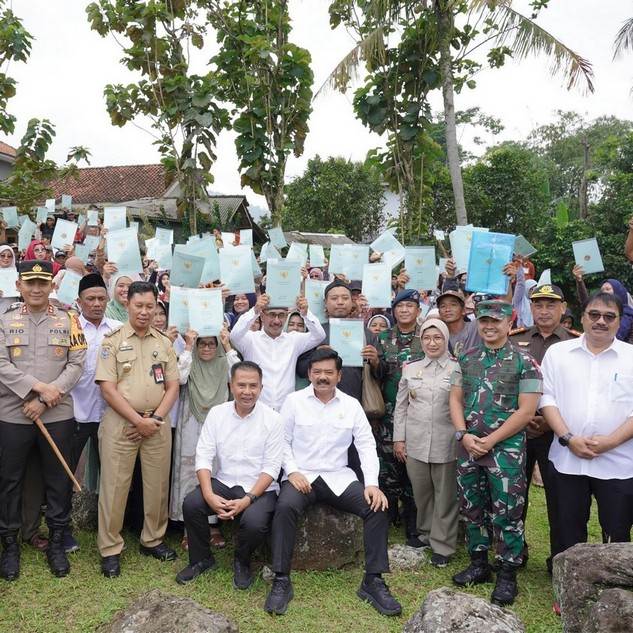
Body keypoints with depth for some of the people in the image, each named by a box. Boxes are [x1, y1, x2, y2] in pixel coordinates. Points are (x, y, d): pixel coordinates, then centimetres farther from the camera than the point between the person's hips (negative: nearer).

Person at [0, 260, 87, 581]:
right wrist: (38, 387, -17)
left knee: (58, 480, 8)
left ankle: (56, 542, 24)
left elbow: (76, 365, -4)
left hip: (58, 415, 0)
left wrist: (44, 400, -12)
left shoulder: (68, 321, 3)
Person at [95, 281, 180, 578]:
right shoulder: (112, 341, -2)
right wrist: (139, 420, -12)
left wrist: (156, 419, -6)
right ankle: (110, 549, 15)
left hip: (158, 424, 3)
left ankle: (153, 539, 26)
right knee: (114, 486, 2)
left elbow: (172, 386, 7)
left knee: (157, 485, 8)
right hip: (121, 423, -3)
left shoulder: (164, 343, 9)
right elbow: (108, 388, -8)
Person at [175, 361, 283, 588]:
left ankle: (242, 563, 6)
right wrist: (209, 495, -19)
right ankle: (201, 559, 6)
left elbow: (271, 467, -9)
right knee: (191, 503, -23)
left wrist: (247, 499, -21)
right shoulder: (217, 413, 1)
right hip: (223, 483, 3)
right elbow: (204, 457, -3)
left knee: (254, 521, -31)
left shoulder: (272, 419, -7)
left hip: (259, 489, -3)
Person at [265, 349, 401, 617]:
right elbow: (282, 440, 1)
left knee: (377, 507, -19)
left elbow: (367, 445, 2)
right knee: (285, 507, -33)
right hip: (301, 475, -2)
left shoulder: (351, 405, 5)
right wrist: (292, 470, -15)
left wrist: (372, 483, -11)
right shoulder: (294, 401, 1)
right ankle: (281, 580, -19)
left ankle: (373, 581, -7)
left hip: (339, 477, 2)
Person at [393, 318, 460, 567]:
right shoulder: (410, 369, 7)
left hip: (446, 443, -2)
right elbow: (401, 406, 10)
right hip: (415, 443, 3)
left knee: (445, 496, 5)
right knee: (421, 492, 13)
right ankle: (425, 532, 34)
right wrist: (398, 438, 7)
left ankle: (442, 545, 19)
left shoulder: (458, 369, -1)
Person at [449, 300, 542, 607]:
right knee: (472, 508, 14)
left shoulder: (524, 361, -7)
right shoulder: (466, 359, 7)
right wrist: (464, 435, -7)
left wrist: (489, 441, -13)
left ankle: (508, 574, 18)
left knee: (507, 512, 2)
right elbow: (455, 399, 8)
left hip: (506, 449, -4)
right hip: (468, 447, 5)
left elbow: (526, 411, -11)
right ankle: (478, 564, 30)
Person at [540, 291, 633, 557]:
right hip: (567, 460, 1)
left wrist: (610, 441, -15)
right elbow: (547, 398, 1)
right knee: (568, 532, 12)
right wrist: (568, 439, -11)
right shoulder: (557, 352, 6)